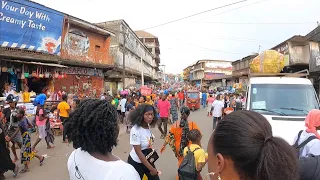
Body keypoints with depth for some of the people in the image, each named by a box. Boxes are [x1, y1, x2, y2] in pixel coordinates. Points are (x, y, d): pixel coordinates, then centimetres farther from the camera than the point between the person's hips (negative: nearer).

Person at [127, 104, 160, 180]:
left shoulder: (148, 126, -6)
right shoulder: (135, 130, -27)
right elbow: (138, 152, -25)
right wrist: (151, 168, -20)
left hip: (148, 160, 6)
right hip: (136, 162, -6)